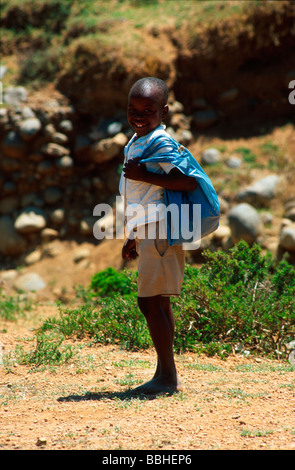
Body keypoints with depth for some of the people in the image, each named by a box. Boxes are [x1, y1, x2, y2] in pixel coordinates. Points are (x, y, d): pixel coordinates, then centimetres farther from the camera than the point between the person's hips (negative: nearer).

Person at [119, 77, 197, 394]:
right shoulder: (135, 144, 16)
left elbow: (188, 182, -26)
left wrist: (145, 176, -23)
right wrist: (134, 237, 27)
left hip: (160, 232, -10)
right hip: (148, 232, 10)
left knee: (149, 301, -10)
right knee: (158, 303, 11)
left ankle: (167, 377, -6)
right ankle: (166, 376, 16)